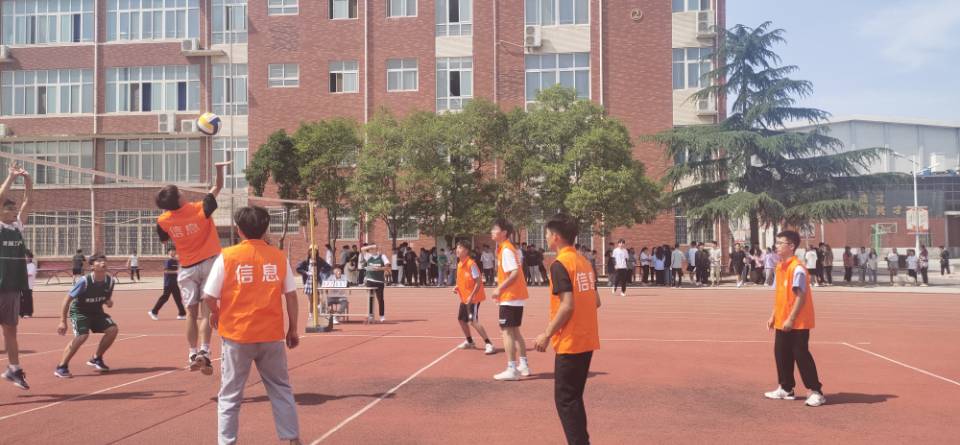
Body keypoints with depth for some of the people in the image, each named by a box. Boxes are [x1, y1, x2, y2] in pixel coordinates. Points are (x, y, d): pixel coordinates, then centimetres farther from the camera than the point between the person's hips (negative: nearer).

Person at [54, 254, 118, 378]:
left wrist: (109, 302, -14)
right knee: (82, 335, -27)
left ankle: (96, 359, 11)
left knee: (113, 329, -9)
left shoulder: (110, 281, -11)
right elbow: (67, 300, -20)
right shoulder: (84, 281, -26)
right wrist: (62, 321, -22)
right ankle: (61, 367, -14)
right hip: (79, 311, -6)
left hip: (96, 311, 6)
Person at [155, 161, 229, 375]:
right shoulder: (200, 209, -14)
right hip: (208, 263, -2)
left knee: (191, 312, 8)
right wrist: (220, 169, 0)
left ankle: (193, 355, 8)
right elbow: (217, 187, 0)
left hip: (187, 268, 2)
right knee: (205, 311, -3)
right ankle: (204, 352, -16)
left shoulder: (163, 221, -7)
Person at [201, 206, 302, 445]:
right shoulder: (279, 257, 0)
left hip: (237, 335, -2)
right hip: (272, 335, 2)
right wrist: (293, 329, 10)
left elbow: (209, 297, -6)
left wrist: (217, 314, 15)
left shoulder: (226, 257, -6)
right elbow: (291, 296, 1)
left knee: (230, 394, 11)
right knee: (281, 389, 15)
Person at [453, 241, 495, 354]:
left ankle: (488, 344, -13)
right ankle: (469, 342, 37)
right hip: (464, 298, 10)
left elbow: (479, 282, -21)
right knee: (461, 318, 18)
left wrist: (471, 296, -25)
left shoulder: (471, 264, -19)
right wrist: (457, 287, 3)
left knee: (473, 321, -18)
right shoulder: (460, 264, 8)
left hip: (473, 298, -10)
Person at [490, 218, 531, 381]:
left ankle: (511, 370, -5)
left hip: (510, 297, -10)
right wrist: (501, 288, 13)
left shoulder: (506, 250, -15)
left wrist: (500, 288, -21)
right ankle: (523, 365, 23)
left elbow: (515, 273, -25)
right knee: (514, 331, 17)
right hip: (517, 296, 10)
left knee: (507, 331, -6)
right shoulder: (509, 248, 13)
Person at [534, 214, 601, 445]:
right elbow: (595, 301, 13)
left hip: (570, 342, -8)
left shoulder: (560, 264, -14)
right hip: (587, 340, 8)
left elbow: (567, 305, -21)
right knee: (574, 397, 17)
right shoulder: (584, 262, 10)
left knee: (565, 399, 0)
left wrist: (547, 334, -13)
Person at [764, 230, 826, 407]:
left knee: (801, 356, -4)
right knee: (781, 354, 13)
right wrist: (774, 316, 16)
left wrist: (791, 319, -22)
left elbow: (801, 297, -21)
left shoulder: (797, 269, -18)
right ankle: (786, 389, 25)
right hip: (782, 322, 9)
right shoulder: (780, 267, 10)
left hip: (798, 323, -9)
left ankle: (816, 392, 6)